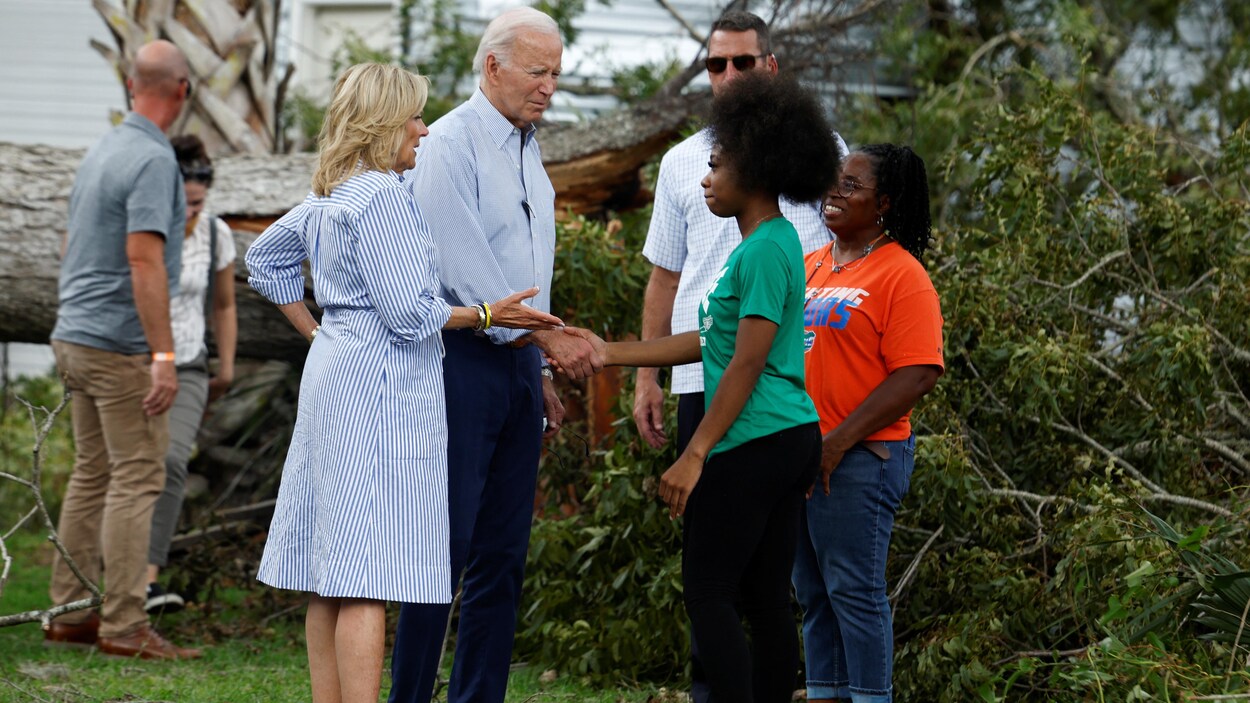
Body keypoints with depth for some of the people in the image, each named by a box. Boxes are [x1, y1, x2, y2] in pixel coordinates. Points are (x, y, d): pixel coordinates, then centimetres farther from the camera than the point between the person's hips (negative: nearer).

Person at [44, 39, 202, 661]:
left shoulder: (101, 152, 12)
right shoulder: (153, 160, -16)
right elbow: (144, 259, -23)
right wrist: (164, 357, -24)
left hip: (77, 335, 9)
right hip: (123, 345, -9)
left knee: (92, 474, 12)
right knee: (137, 479, -7)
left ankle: (70, 613, 13)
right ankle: (124, 625, -9)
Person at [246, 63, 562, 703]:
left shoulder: (328, 197, 15)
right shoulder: (381, 196, -14)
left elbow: (264, 257, 29)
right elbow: (408, 311, -16)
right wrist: (488, 315, -8)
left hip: (334, 366, 10)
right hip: (377, 385, -10)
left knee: (330, 576, 9)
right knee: (368, 577, -12)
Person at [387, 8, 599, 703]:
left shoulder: (528, 151, 17)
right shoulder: (452, 144, -10)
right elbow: (465, 271, -17)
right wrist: (550, 338, -17)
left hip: (517, 366, 8)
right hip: (462, 363, -8)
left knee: (503, 557, 6)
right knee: (445, 548, -8)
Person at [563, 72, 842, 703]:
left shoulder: (763, 252, -14)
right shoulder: (774, 242, 17)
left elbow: (746, 364, -18)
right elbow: (711, 343, 20)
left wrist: (694, 457, -18)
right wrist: (610, 354, 21)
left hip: (754, 442, -10)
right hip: (793, 439, 10)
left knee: (708, 593, -6)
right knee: (765, 600, 10)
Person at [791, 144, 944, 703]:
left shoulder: (901, 275, -9)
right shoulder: (809, 266, 15)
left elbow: (917, 375, -16)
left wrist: (839, 442, -18)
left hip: (860, 458, -8)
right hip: (800, 456, 8)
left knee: (854, 589, -5)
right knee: (813, 590, 13)